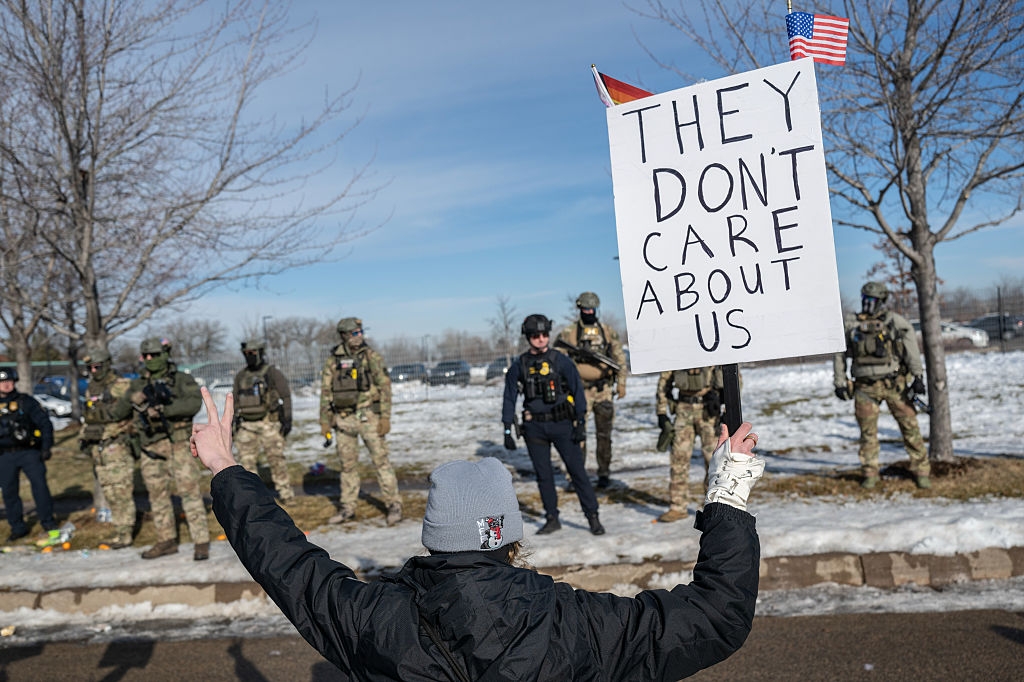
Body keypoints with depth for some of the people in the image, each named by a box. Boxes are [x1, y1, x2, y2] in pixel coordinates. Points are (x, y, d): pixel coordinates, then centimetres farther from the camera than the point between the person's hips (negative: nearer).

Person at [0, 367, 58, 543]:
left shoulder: (26, 402, 2)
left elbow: (45, 423, 1)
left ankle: (47, 521, 8)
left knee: (40, 485, -4)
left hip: (29, 451, -3)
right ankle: (17, 527, 15)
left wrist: (47, 446, -5)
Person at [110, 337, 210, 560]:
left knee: (189, 491, -8)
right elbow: (118, 412, 14)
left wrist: (163, 409, -25)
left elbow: (194, 402, -17)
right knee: (157, 495, 11)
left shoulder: (181, 380, -1)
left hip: (176, 444, -5)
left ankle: (201, 542, -5)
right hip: (150, 449, 5)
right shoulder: (137, 385, 14)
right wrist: (132, 400, -7)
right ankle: (166, 541, 23)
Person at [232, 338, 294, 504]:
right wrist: (235, 424, 14)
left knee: (276, 458, -4)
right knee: (247, 460, 1)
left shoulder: (272, 373, -3)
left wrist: (287, 419, -10)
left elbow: (286, 396, -4)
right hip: (247, 425, 5)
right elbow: (235, 401, 17)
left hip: (269, 423, -5)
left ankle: (285, 493, 5)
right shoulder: (241, 376, 11)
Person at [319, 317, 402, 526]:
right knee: (347, 464, 11)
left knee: (380, 459, -3)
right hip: (344, 418, 3)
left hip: (368, 416, -3)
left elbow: (385, 386, -6)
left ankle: (394, 505, 5)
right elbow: (326, 392, 9)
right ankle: (348, 509, 22)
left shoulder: (371, 356, -4)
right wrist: (325, 421, 5)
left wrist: (385, 417, -12)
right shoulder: (333, 361, 4)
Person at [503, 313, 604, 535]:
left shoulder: (561, 361, -2)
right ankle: (552, 519, 19)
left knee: (577, 470, -2)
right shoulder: (519, 366, 4)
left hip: (562, 424, -2)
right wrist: (507, 430, 4)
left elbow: (577, 390, 0)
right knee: (543, 475, 8)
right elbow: (509, 398, 8)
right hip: (534, 428, 2)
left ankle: (592, 517, 6)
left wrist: (580, 422, -7)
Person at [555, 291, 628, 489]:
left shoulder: (608, 332, 6)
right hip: (579, 391, -1)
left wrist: (621, 383, 4)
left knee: (604, 434, 7)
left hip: (603, 390, 1)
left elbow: (620, 358, 9)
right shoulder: (568, 333, 0)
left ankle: (604, 473, 18)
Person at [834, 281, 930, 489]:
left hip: (894, 384, -1)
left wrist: (918, 376, -10)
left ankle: (922, 471, 12)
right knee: (868, 432, 4)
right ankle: (870, 475, 15)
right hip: (866, 387, 1)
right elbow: (839, 355, 10)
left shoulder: (895, 322, 1)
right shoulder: (851, 324, 5)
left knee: (910, 427, 1)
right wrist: (840, 382, 7)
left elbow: (911, 350, -2)